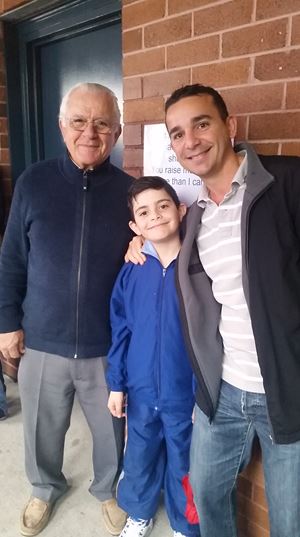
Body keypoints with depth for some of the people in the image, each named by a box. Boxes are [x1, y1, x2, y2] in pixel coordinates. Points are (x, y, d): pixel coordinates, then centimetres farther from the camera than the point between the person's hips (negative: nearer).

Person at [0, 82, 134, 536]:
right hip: (43, 342, 1)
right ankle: (46, 487, 54)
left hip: (107, 346, 0)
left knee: (112, 430, 20)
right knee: (42, 430, 22)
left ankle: (108, 490, 51)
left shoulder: (130, 191, -6)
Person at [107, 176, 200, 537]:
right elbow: (120, 331, 2)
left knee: (182, 466, 18)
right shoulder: (132, 271, -5)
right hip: (141, 391, 3)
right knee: (139, 459, 24)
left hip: (184, 395, -3)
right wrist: (116, 384, 3)